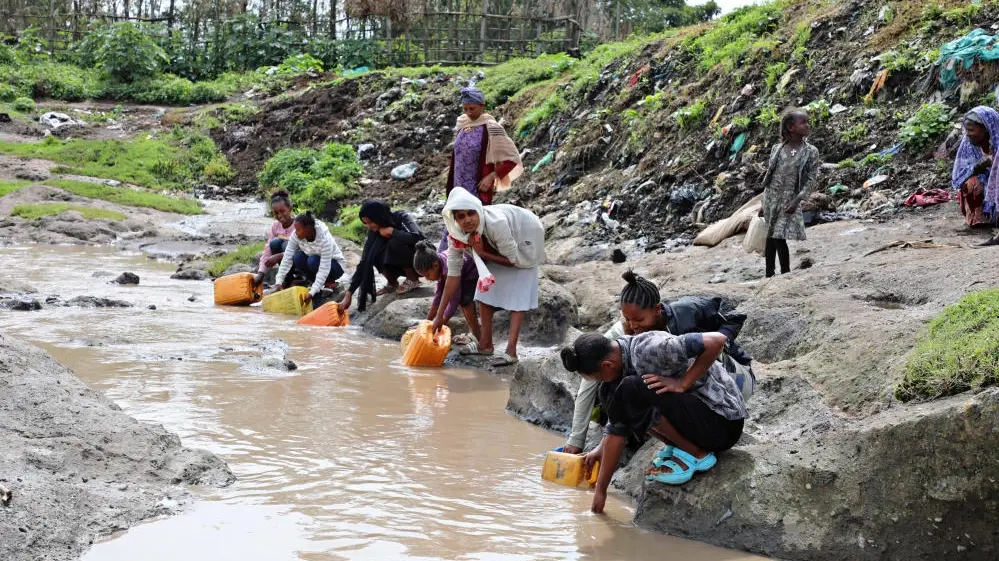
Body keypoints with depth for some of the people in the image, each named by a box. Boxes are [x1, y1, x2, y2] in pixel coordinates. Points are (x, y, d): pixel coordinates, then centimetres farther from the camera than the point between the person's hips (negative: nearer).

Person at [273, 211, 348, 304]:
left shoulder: (325, 239, -34)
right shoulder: (296, 236, -20)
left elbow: (324, 269, -37)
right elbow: (287, 259, -20)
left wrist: (312, 293, -44)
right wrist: (279, 282, -29)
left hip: (336, 266, -5)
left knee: (313, 261, -34)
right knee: (298, 258, -24)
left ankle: (330, 282, -6)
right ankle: (313, 281, -2)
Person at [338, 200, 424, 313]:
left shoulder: (401, 217, -22)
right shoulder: (374, 231, -11)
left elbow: (417, 237, -42)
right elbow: (364, 262, -14)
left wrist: (391, 231, -30)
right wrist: (349, 294, -20)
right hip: (401, 264, 5)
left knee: (395, 242, -31)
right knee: (373, 254, -21)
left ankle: (413, 279, -12)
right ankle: (392, 283, 1)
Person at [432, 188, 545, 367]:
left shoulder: (496, 223, -42)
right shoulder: (456, 235, -24)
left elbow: (514, 260, -29)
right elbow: (453, 274, -17)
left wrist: (482, 253, -30)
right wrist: (440, 315, -17)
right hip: (496, 246, 6)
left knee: (518, 295, -13)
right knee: (485, 288, 1)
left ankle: (511, 351, -19)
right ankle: (486, 344, 11)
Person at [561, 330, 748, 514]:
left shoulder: (648, 350, -25)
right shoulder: (618, 364, 3)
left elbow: (717, 340, -31)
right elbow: (617, 430, 7)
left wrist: (683, 383, -24)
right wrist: (600, 491, 8)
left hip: (724, 423, -9)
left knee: (633, 390, -26)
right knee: (611, 392, 5)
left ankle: (695, 454, -10)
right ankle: (676, 447, 8)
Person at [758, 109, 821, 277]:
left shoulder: (811, 152, -4)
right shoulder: (777, 149, 4)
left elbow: (811, 180, -7)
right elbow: (768, 176, 10)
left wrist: (797, 201, -18)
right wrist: (764, 203, 11)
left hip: (789, 202, -3)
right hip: (771, 199, 3)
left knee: (780, 238, -10)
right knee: (770, 238, 8)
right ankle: (769, 275, 17)